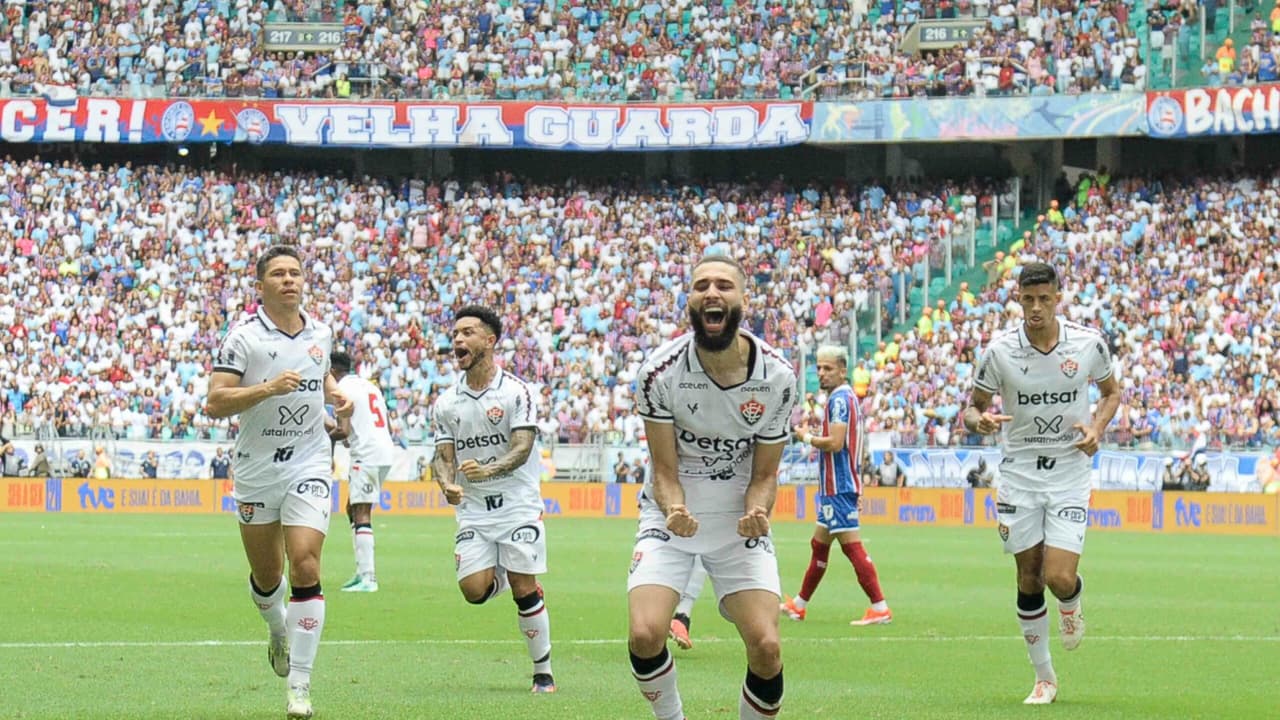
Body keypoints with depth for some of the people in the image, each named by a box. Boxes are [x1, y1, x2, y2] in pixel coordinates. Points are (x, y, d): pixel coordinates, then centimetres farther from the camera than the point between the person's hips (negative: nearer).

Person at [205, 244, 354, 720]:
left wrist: (336, 396, 6)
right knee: (266, 576, 11)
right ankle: (278, 631, 47)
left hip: (309, 465, 1)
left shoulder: (321, 335, 5)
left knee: (305, 567, -14)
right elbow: (215, 403, -17)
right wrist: (268, 388, -28)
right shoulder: (243, 337, -9)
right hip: (256, 469, -1)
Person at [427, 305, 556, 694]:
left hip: (518, 505, -4)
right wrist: (447, 483, -18)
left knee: (525, 590, -8)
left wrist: (488, 470, -33)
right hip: (473, 512, 4)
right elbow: (443, 455, 5)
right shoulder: (446, 402, 7)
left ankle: (543, 672, 4)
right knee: (473, 590, -11)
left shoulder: (516, 392, -7)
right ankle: (500, 576, 26)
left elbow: (522, 449, -15)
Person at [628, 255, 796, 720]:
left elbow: (764, 474, -1)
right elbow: (665, 470, -9)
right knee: (644, 634, -21)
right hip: (673, 514, -1)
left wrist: (757, 513, -24)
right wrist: (675, 511, -31)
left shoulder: (777, 377, -11)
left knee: (766, 646, -14)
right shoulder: (661, 371, -15)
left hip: (739, 522, 1)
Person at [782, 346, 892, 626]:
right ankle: (799, 605, 28)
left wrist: (807, 437, -9)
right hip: (836, 487, 11)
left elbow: (835, 443, -23)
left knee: (852, 545, -12)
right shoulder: (847, 397, 17)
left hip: (839, 487, -11)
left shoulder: (839, 399, -15)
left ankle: (880, 608, -14)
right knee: (819, 545, 18)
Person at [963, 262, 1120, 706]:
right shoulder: (1000, 350, -7)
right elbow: (972, 408, 2)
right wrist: (980, 421, -22)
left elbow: (1111, 392, 12)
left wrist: (1097, 427, -7)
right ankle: (1044, 677, 18)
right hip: (1019, 474, 1)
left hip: (1071, 474, -1)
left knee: (1060, 579, -13)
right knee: (1029, 579, 2)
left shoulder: (1089, 344, -6)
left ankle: (1071, 603, 26)